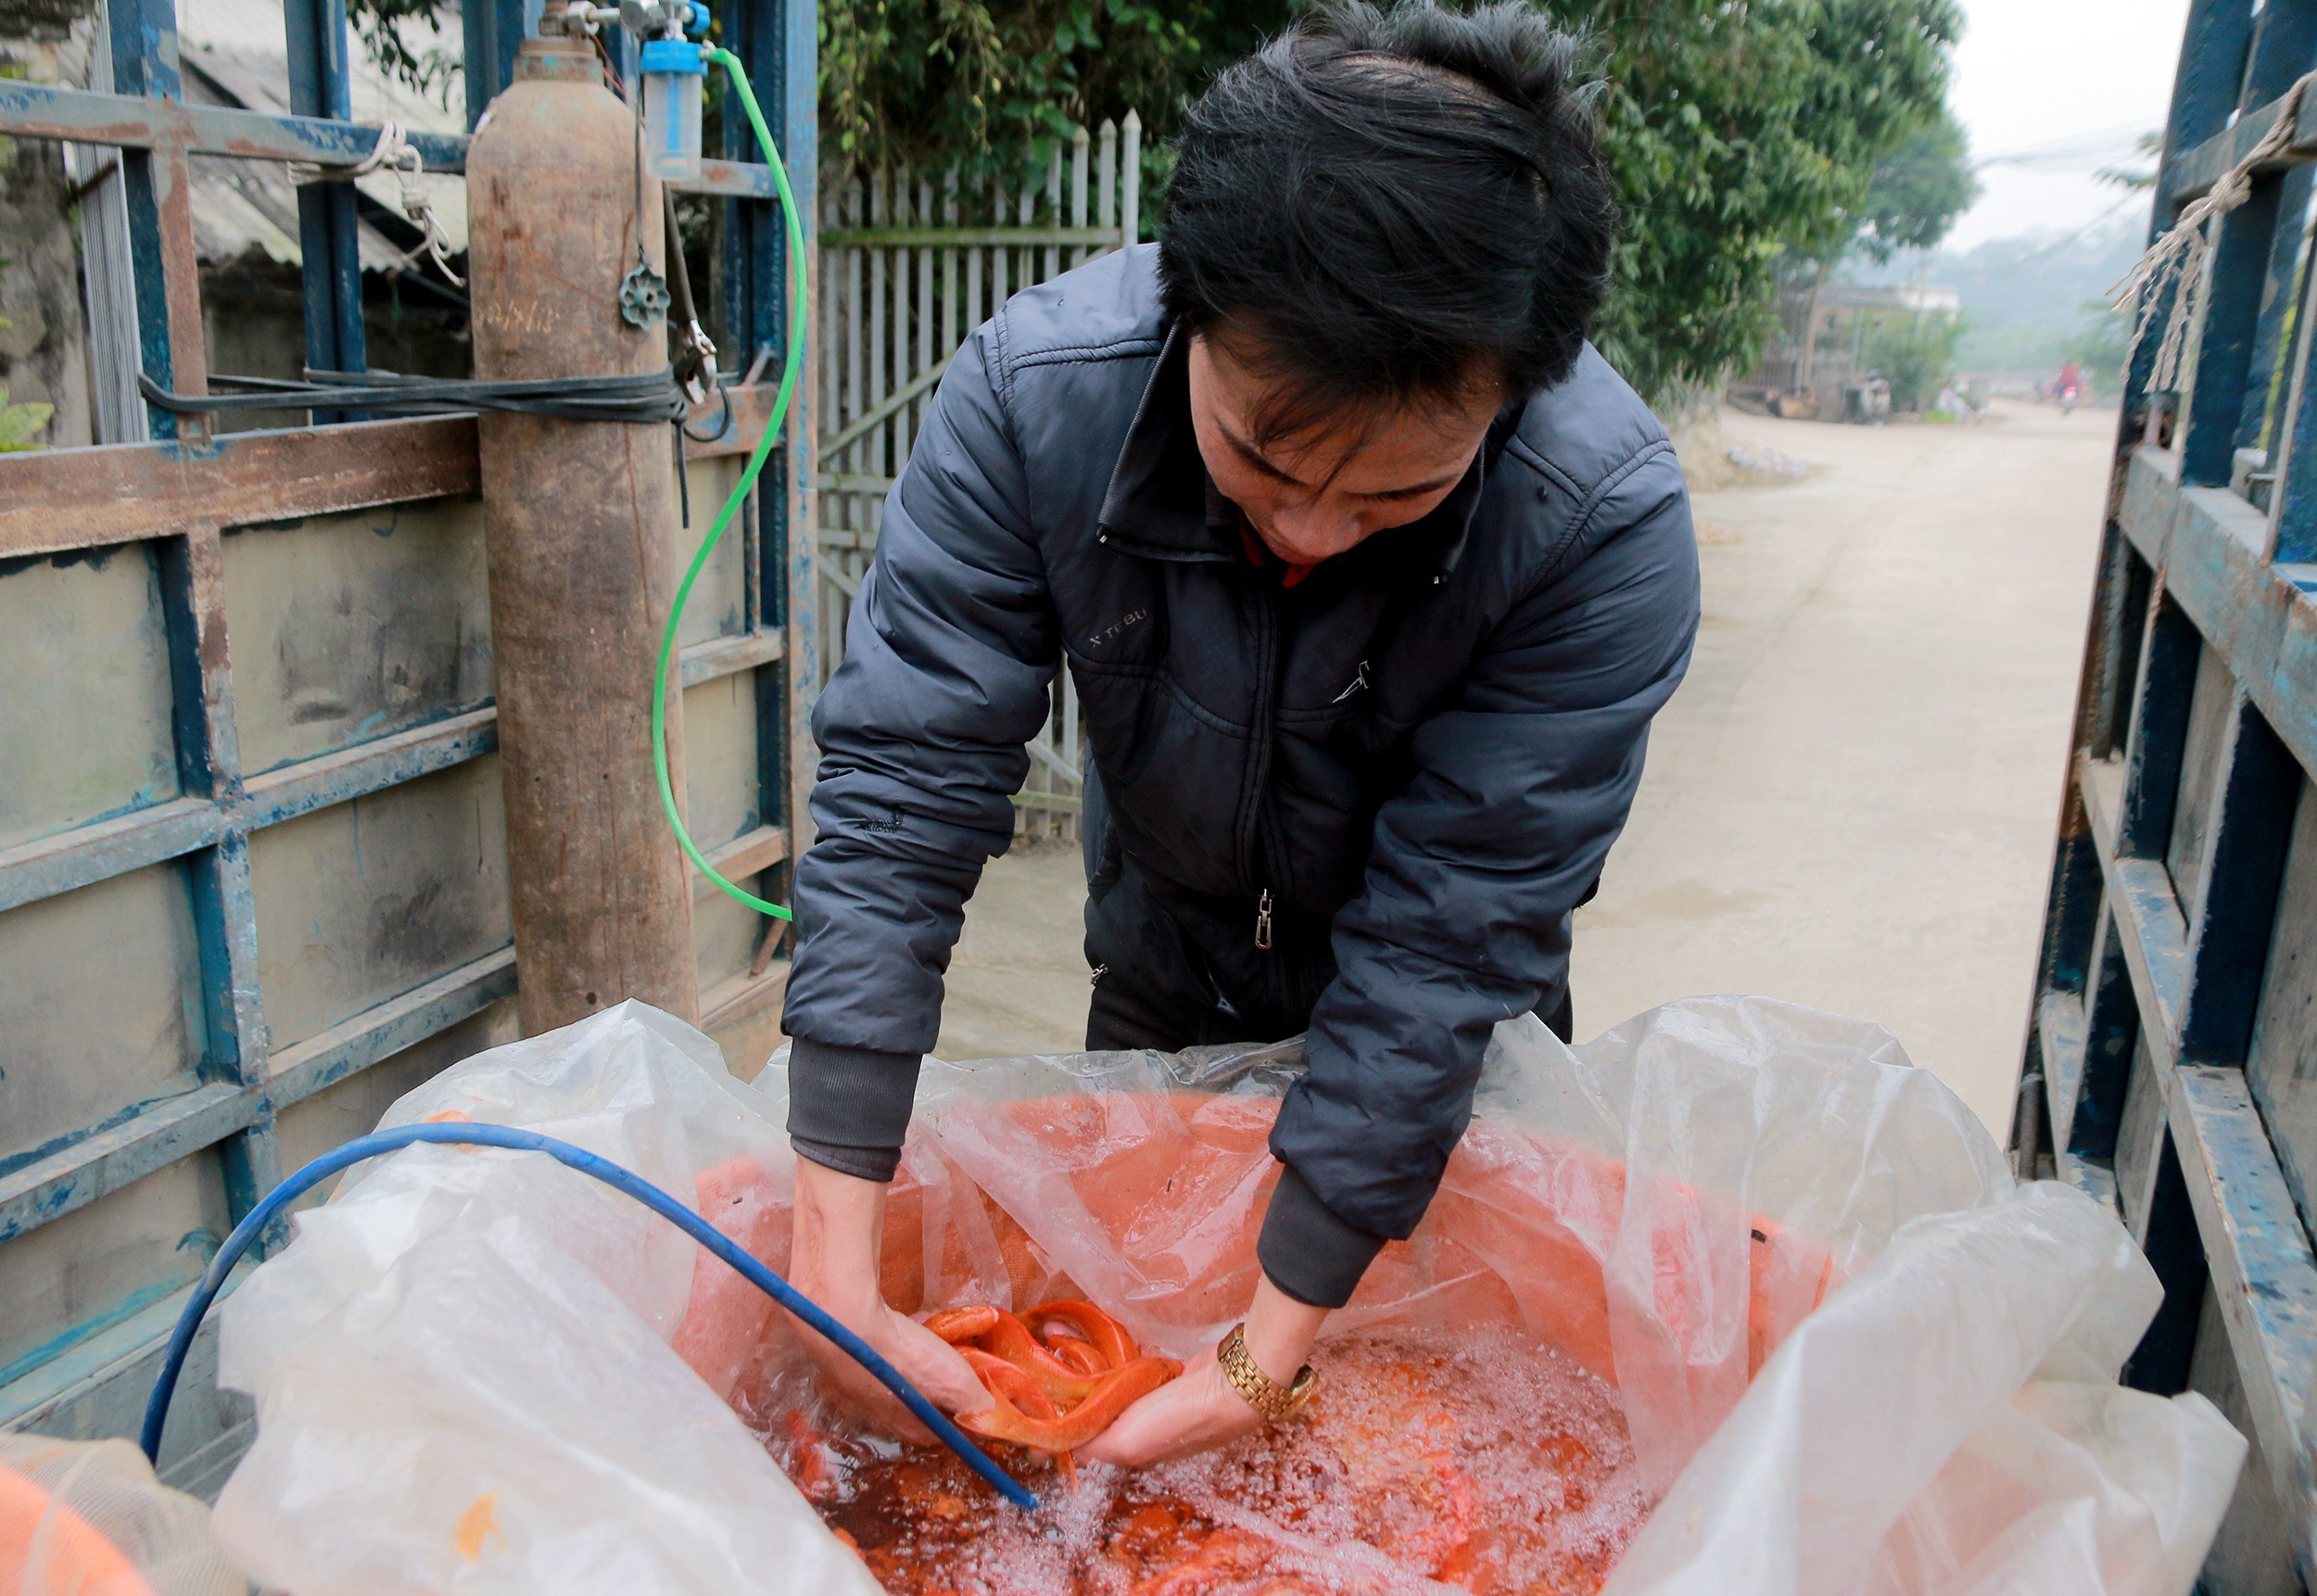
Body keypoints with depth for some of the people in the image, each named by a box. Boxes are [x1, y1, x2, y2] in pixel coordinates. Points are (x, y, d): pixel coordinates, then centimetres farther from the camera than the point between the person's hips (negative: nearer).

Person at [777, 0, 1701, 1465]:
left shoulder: (1610, 525, -34)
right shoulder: (1036, 390, -30)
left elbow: (1449, 943, -31)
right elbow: (904, 792, -30)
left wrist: (1265, 1357, -28)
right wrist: (837, 1262, -33)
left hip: (1442, 1061, -1)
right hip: (1159, 989, 2)